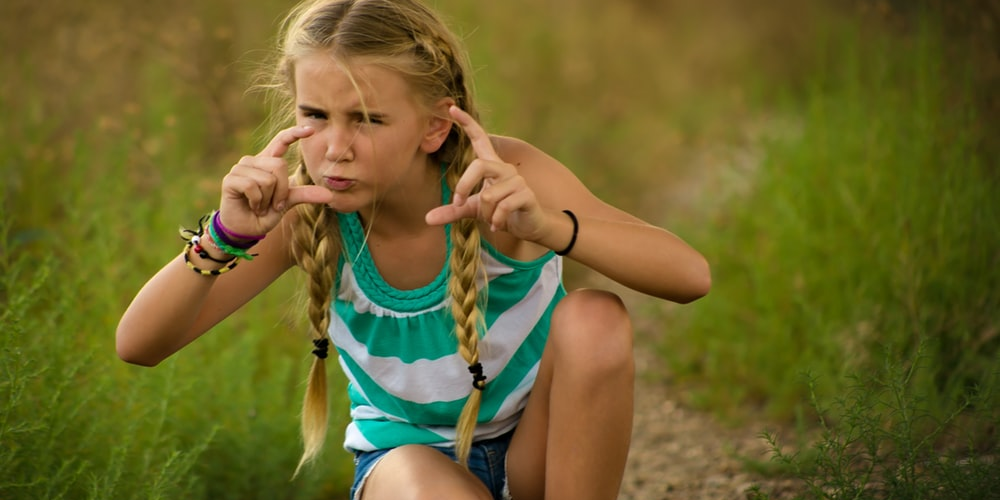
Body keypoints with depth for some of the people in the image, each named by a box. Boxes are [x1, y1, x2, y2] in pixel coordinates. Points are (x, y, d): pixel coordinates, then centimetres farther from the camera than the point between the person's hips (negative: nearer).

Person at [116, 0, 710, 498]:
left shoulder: (501, 177, -23)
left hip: (539, 440, 2)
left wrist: (547, 225, -49)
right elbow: (138, 345, -21)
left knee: (595, 318, -31)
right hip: (410, 451, -1)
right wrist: (227, 236, -40)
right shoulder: (307, 213, -17)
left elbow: (690, 275, -32)